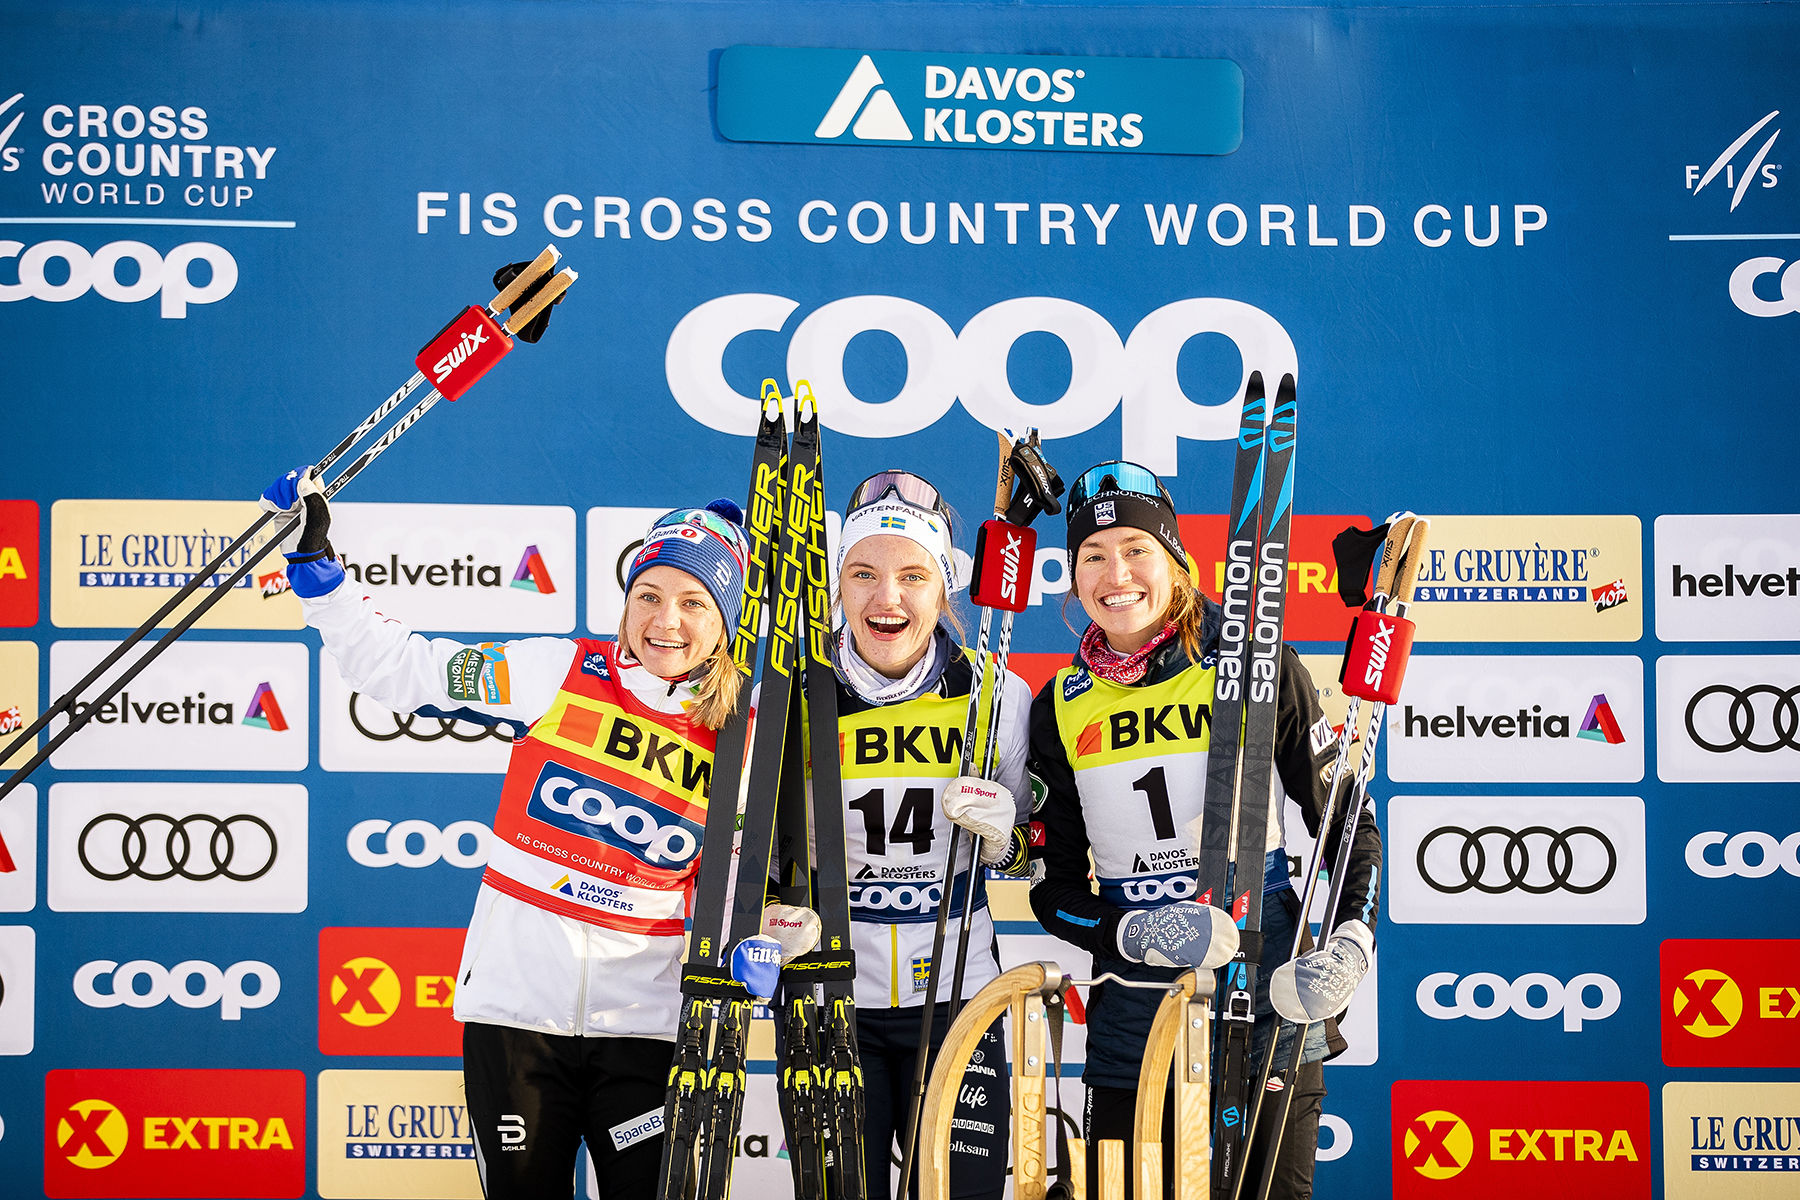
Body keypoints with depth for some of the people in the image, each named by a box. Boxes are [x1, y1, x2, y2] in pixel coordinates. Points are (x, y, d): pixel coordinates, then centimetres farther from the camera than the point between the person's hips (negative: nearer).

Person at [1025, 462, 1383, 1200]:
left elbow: (1344, 818, 1)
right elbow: (1053, 887, 5)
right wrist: (1137, 935, -14)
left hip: (1267, 1006, -2)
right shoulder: (1060, 708, 4)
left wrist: (1351, 940, -15)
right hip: (1131, 1025, 2)